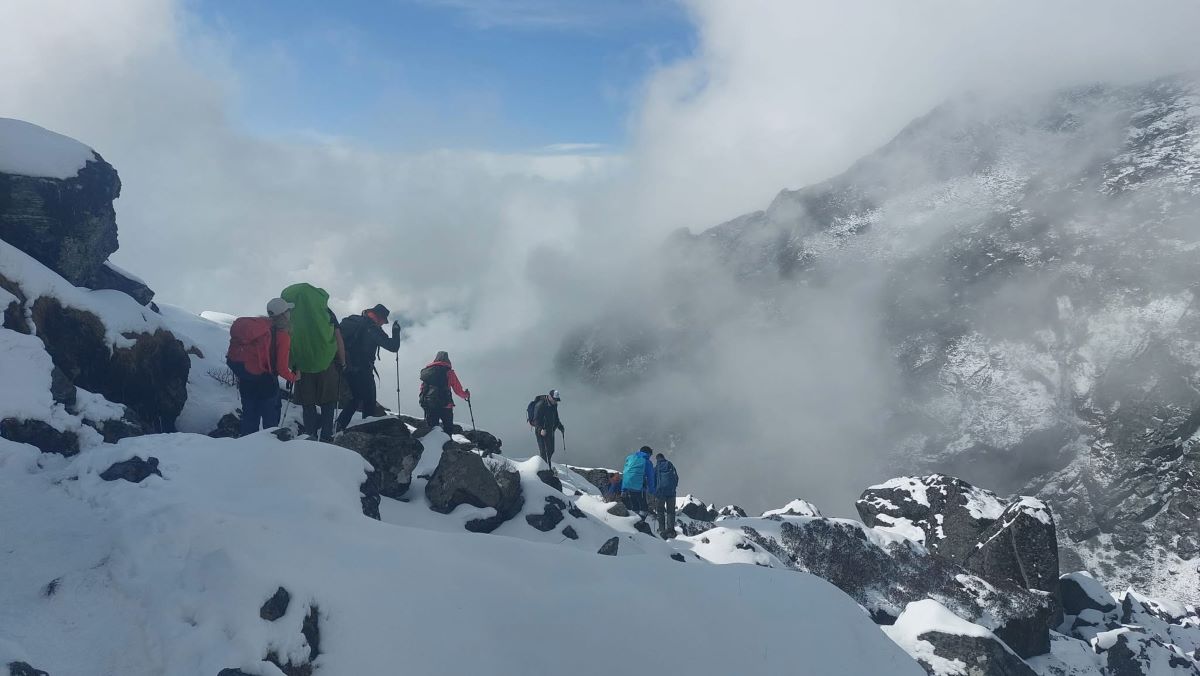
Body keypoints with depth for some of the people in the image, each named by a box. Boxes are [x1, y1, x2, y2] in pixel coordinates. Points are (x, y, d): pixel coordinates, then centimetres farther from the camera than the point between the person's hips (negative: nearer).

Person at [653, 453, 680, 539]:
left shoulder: (656, 468, 4)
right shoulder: (671, 465, 8)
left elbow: (653, 481, 6)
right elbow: (676, 478, 10)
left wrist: (654, 494, 14)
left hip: (660, 492, -1)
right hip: (671, 492, 1)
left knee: (660, 511, 7)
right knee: (671, 511, 7)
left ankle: (662, 530, -3)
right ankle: (671, 530, -3)